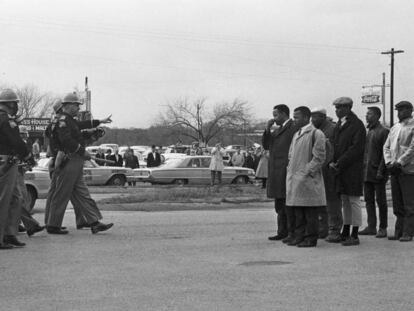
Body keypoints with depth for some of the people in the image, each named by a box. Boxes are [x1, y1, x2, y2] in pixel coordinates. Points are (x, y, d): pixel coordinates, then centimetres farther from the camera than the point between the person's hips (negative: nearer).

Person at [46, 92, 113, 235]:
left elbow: (82, 125, 37)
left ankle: (94, 223, 9)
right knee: (62, 195, -4)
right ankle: (53, 226, 4)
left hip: (75, 162, 11)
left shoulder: (69, 121, 18)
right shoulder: (62, 120, -14)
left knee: (82, 194, 8)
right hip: (68, 161, -11)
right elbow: (66, 140, -25)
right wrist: (82, 151, -18)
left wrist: (100, 121, 41)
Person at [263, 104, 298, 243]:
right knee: (279, 205, 13)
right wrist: (267, 129, 4)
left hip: (286, 172, -10)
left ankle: (292, 233, -5)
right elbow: (266, 145, 16)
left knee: (288, 203, -8)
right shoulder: (277, 130, 20)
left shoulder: (294, 128, -10)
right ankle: (282, 232, 19)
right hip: (276, 173, 10)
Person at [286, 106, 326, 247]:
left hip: (308, 180, -8)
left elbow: (319, 157, -12)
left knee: (310, 213, -3)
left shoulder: (316, 134, -7)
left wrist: (306, 172, -15)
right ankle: (299, 236, 16)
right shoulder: (296, 135, 19)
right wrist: (290, 172, 11)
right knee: (298, 213, 10)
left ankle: (311, 239, 1)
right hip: (295, 180, 8)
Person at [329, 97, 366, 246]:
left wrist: (340, 163, -17)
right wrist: (332, 162, 0)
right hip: (340, 170, 8)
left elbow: (356, 148, -17)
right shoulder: (338, 125, 16)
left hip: (353, 170, -8)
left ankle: (355, 236, 1)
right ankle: (345, 234, 19)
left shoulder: (357, 125, -10)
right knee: (345, 202, 12)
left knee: (354, 201, -3)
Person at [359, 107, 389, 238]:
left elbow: (385, 153, -12)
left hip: (378, 173, -7)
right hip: (366, 172, 7)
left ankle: (383, 228, 6)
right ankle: (371, 227, 13)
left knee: (380, 200, 0)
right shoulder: (367, 132, 15)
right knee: (368, 200, 8)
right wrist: (362, 170, 11)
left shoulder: (384, 132, -7)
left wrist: (381, 171, -17)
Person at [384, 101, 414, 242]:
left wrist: (399, 163, -15)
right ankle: (398, 231, 14)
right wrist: (389, 162, 1)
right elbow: (386, 147, 16)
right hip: (394, 171, 7)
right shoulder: (395, 128, 16)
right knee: (397, 204, 9)